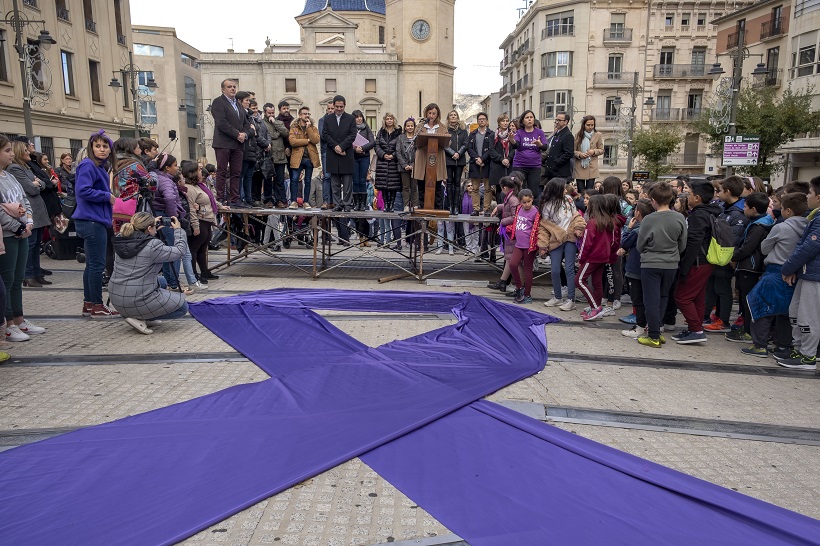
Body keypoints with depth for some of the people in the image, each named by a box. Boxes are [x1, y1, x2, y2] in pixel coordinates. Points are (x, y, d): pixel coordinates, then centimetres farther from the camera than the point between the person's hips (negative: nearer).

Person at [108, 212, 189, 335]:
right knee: (182, 307, 8)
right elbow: (179, 252, -7)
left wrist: (154, 225, 24)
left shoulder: (121, 240, 4)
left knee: (161, 281, 33)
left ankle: (138, 315, 16)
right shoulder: (152, 246, -18)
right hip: (137, 301, -9)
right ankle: (139, 318, -3)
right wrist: (178, 230, 6)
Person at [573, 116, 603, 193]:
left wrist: (594, 151, -13)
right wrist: (579, 154, -14)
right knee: (580, 192, 3)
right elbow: (573, 150, 6)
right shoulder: (578, 135, 5)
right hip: (579, 167, 1)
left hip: (591, 168, -1)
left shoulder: (598, 135, 4)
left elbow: (601, 150, 7)